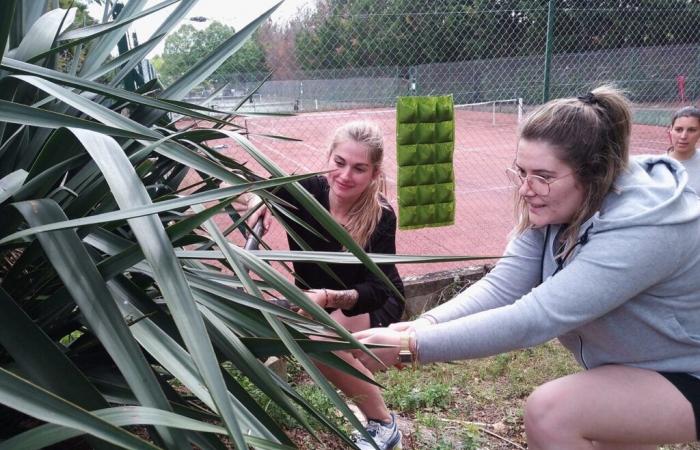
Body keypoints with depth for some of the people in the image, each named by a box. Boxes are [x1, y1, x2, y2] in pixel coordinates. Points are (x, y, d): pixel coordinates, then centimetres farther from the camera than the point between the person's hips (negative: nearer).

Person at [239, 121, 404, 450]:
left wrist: (330, 298, -53)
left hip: (369, 305, -4)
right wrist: (257, 200, -34)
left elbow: (376, 290, -32)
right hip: (315, 301, 5)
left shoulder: (381, 217, -27)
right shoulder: (305, 191, -21)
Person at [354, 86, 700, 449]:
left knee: (549, 412, -23)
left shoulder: (641, 228, -35)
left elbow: (533, 318, -40)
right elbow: (502, 287, -16)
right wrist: (423, 325, -33)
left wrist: (409, 347, -40)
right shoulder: (557, 204, -11)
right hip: (632, 366, 7)